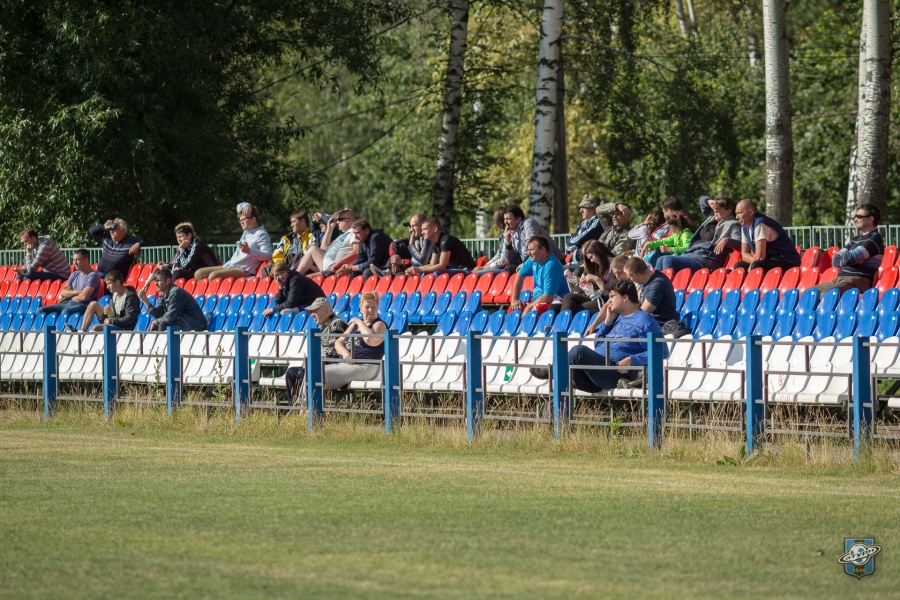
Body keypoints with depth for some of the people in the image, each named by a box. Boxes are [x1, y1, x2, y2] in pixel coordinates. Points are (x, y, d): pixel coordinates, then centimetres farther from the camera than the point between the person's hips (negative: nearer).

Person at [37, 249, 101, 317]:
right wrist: (76, 292, -8)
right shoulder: (75, 274, 19)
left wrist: (70, 294, 3)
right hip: (69, 304, 9)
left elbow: (84, 296, -17)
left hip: (83, 305, -9)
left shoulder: (92, 275, -6)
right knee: (41, 310, -5)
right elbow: (63, 293, 12)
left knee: (65, 312, -42)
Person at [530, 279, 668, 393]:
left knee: (579, 351, -23)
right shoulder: (617, 317, 26)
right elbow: (598, 345, 28)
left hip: (616, 375, -10)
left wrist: (632, 360, -20)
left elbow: (662, 352, -10)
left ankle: (552, 372, -4)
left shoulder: (645, 321, -2)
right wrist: (607, 322, 15)